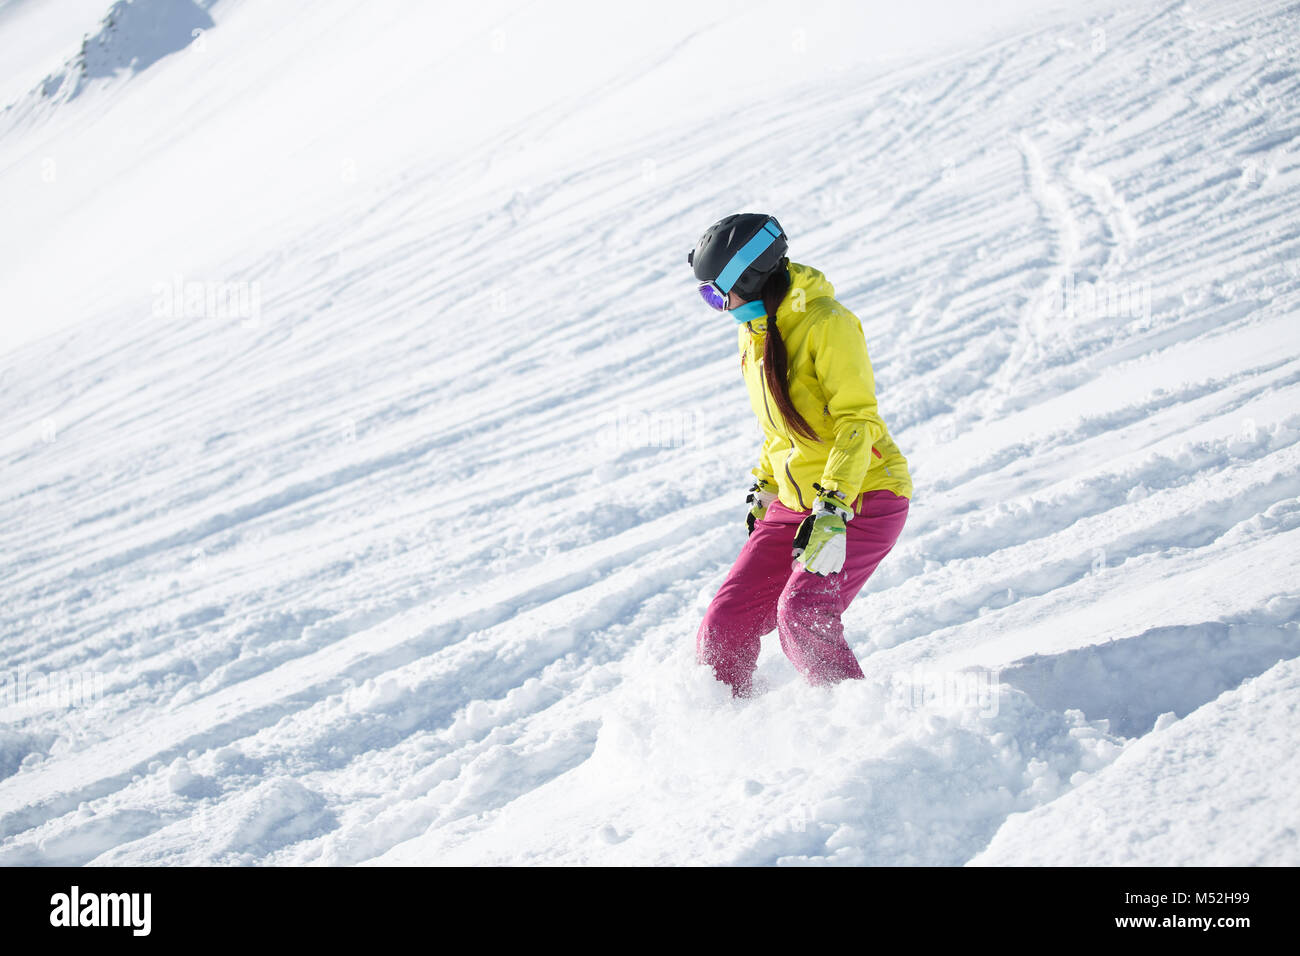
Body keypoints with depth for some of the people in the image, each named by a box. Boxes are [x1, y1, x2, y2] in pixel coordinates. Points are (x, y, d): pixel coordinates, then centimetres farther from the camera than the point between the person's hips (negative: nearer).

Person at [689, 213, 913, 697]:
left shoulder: (826, 322, -17)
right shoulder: (756, 329, 9)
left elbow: (857, 421, -22)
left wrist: (833, 510, -30)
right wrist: (765, 487, 26)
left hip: (864, 498, -8)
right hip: (796, 502, 8)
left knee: (803, 614, -26)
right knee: (726, 622, -1)